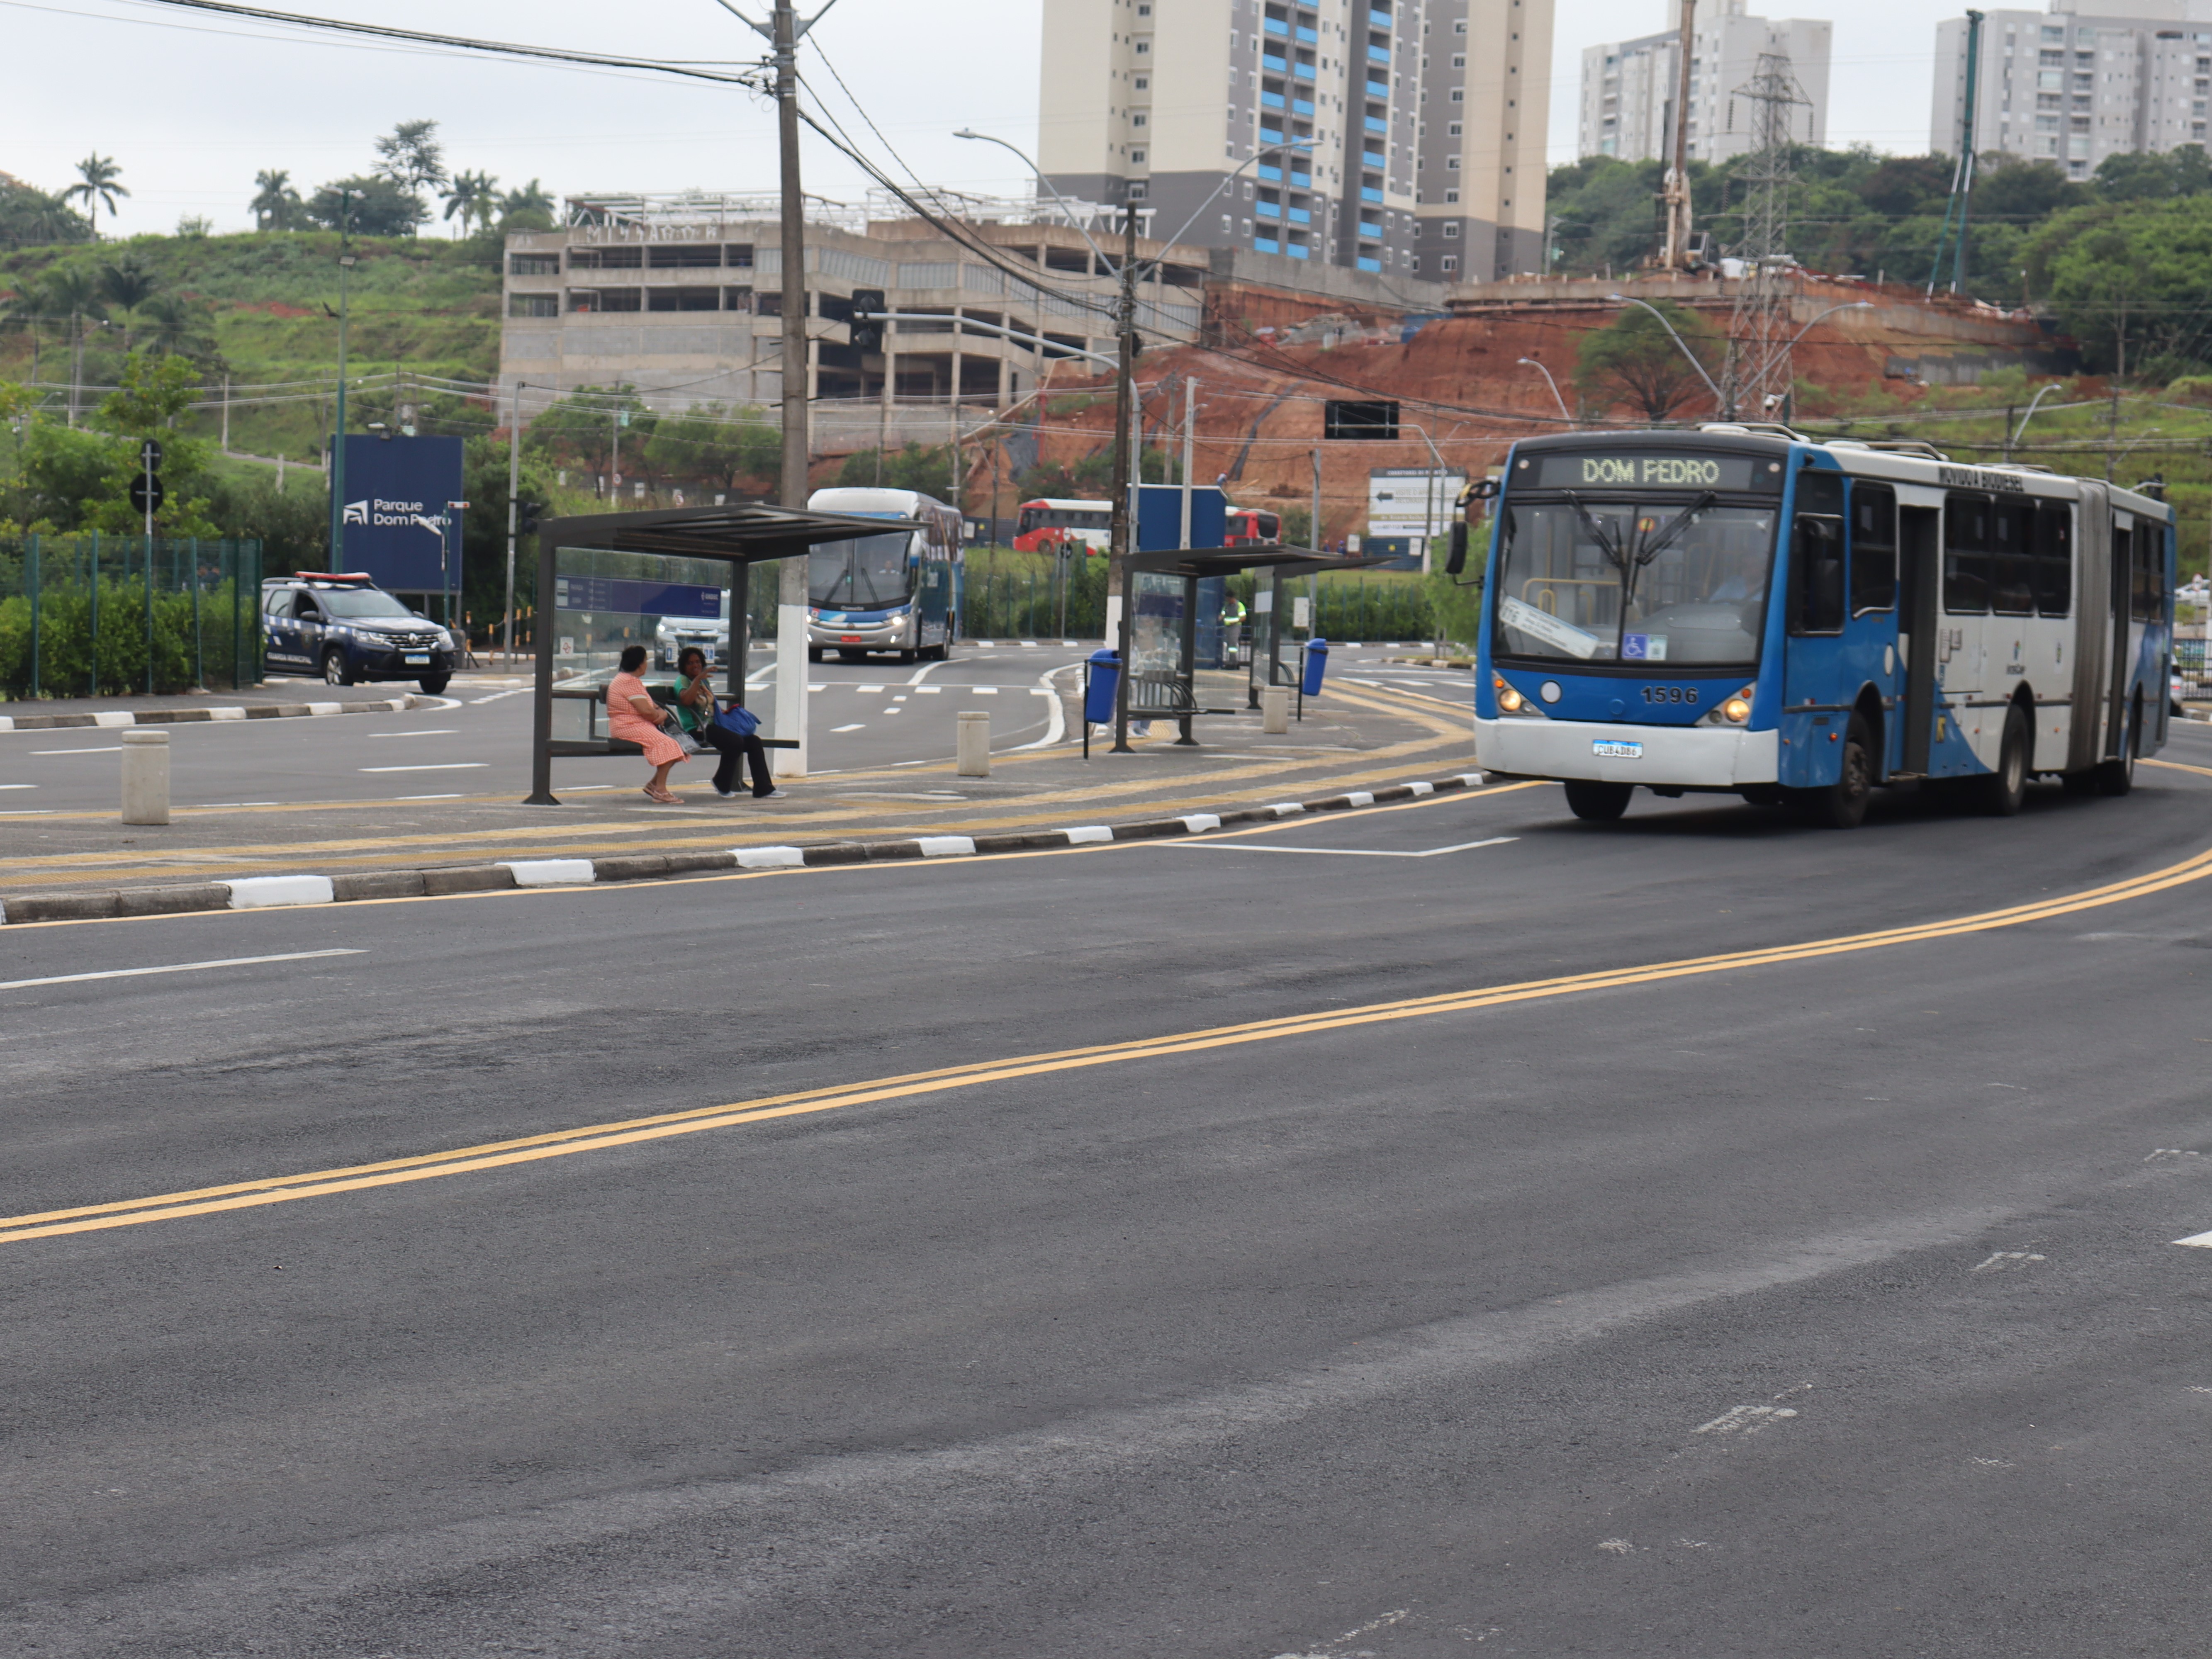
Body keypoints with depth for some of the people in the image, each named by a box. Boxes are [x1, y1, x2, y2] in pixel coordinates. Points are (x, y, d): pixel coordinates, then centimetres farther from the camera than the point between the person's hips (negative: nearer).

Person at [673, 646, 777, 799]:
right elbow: (686, 700, -25)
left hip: (713, 726, 9)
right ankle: (723, 785, -12)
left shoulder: (704, 681, 22)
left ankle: (763, 789, -6)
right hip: (696, 729, -9)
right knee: (736, 742, -30)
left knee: (754, 741, -6)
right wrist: (698, 679, -23)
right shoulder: (682, 680, -3)